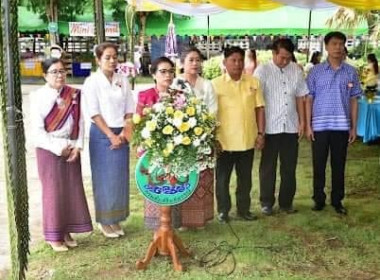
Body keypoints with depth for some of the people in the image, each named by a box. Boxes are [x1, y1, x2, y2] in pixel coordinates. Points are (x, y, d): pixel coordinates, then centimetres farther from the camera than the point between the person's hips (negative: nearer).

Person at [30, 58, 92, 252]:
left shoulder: (73, 95, 3)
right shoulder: (38, 97, -9)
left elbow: (80, 123, 4)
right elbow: (37, 130, -12)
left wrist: (77, 146, -8)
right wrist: (59, 148, -15)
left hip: (71, 149, 4)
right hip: (49, 150, -4)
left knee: (72, 190, 8)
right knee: (53, 192, 1)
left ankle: (66, 231, 23)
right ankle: (54, 236, 14)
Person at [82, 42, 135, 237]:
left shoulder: (123, 81, 6)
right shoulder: (92, 82, -6)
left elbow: (129, 111, 6)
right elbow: (94, 113, -10)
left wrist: (123, 133, -6)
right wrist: (110, 136, -14)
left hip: (121, 134, 4)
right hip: (101, 134, -4)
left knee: (120, 178, 8)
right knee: (104, 178, 1)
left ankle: (115, 219, 20)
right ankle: (104, 221, 13)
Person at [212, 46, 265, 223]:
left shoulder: (253, 82, 4)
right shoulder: (215, 84, -4)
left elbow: (259, 109, 7)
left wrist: (261, 133, 1)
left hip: (248, 141, 3)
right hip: (224, 141, -2)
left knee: (245, 178, 14)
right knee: (222, 178, 8)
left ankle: (244, 209, 28)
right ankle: (223, 211, 22)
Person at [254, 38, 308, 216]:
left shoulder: (296, 71, 5)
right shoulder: (262, 71, -7)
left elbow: (300, 97, 11)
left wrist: (302, 122, 7)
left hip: (291, 127, 3)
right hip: (270, 127, -3)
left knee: (289, 167, 11)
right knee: (268, 167, 8)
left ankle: (286, 202, 24)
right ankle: (267, 202, 21)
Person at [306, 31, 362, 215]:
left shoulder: (351, 72, 4)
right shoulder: (316, 71, 0)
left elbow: (354, 100, 7)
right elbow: (309, 99, 1)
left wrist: (354, 127, 3)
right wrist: (308, 125, -4)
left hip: (342, 126, 1)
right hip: (320, 126, -1)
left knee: (339, 165, 9)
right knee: (319, 165, 6)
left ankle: (337, 200, 20)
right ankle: (319, 199, 19)